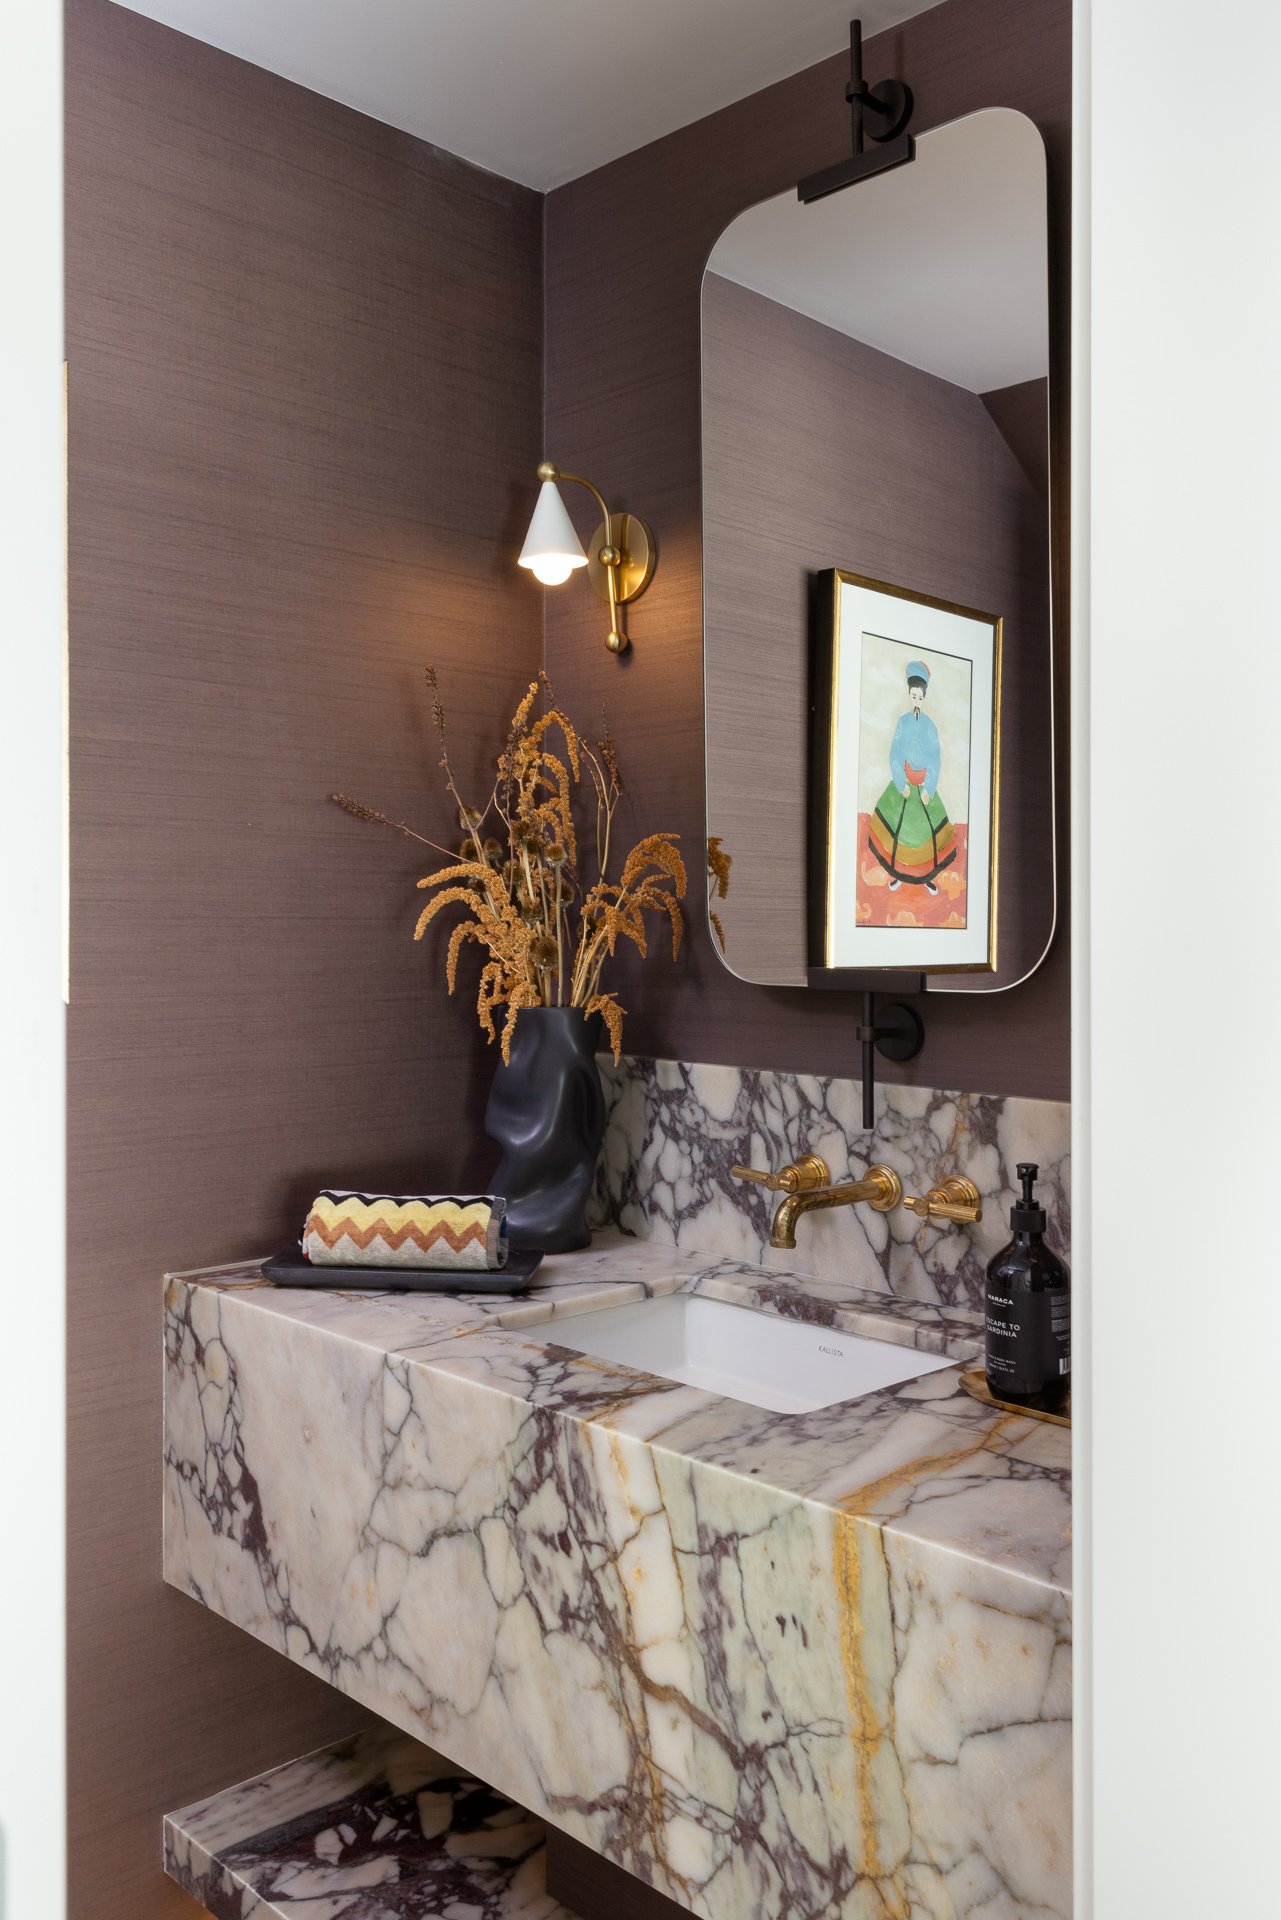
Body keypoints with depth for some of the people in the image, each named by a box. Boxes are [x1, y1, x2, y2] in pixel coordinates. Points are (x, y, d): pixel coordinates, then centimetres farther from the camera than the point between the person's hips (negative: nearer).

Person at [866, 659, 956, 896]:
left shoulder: (930, 725, -6)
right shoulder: (902, 722, -3)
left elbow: (936, 760, -5)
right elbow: (894, 755, -3)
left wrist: (928, 789, -11)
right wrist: (902, 784, -11)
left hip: (925, 783, -1)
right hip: (903, 781, 1)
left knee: (929, 828, -1)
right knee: (899, 825, 3)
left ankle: (929, 876, 10)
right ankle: (897, 874, 17)